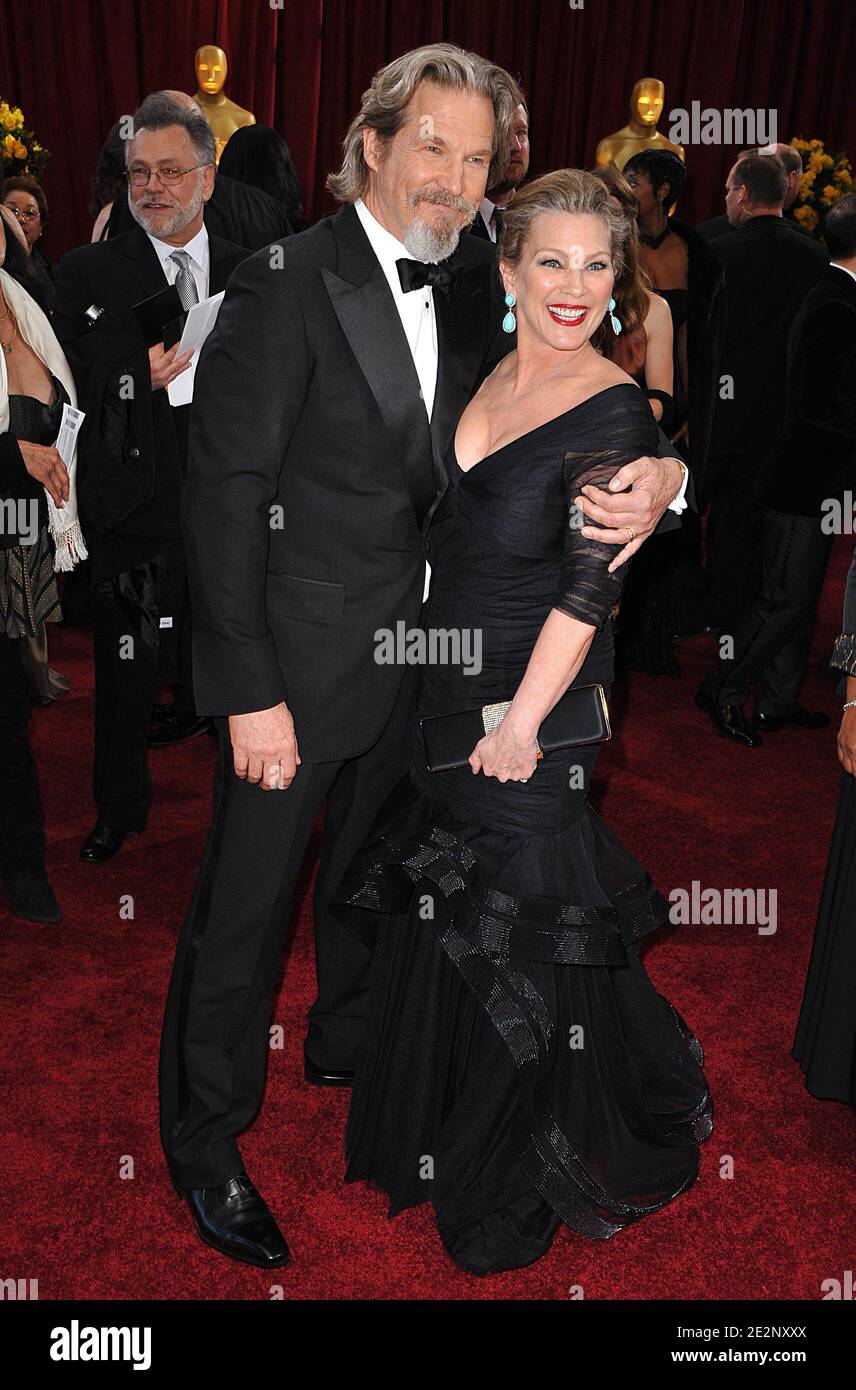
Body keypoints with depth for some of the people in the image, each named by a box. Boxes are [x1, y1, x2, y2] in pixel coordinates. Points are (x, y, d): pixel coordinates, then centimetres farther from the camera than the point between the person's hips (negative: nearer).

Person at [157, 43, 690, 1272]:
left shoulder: (468, 288, 5)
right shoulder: (286, 285, -15)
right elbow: (222, 496, -17)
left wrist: (657, 474, -18)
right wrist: (251, 693, -19)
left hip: (413, 657, 7)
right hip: (299, 659, -6)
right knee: (245, 905, 6)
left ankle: (346, 1048, 50)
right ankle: (204, 1138, 29)